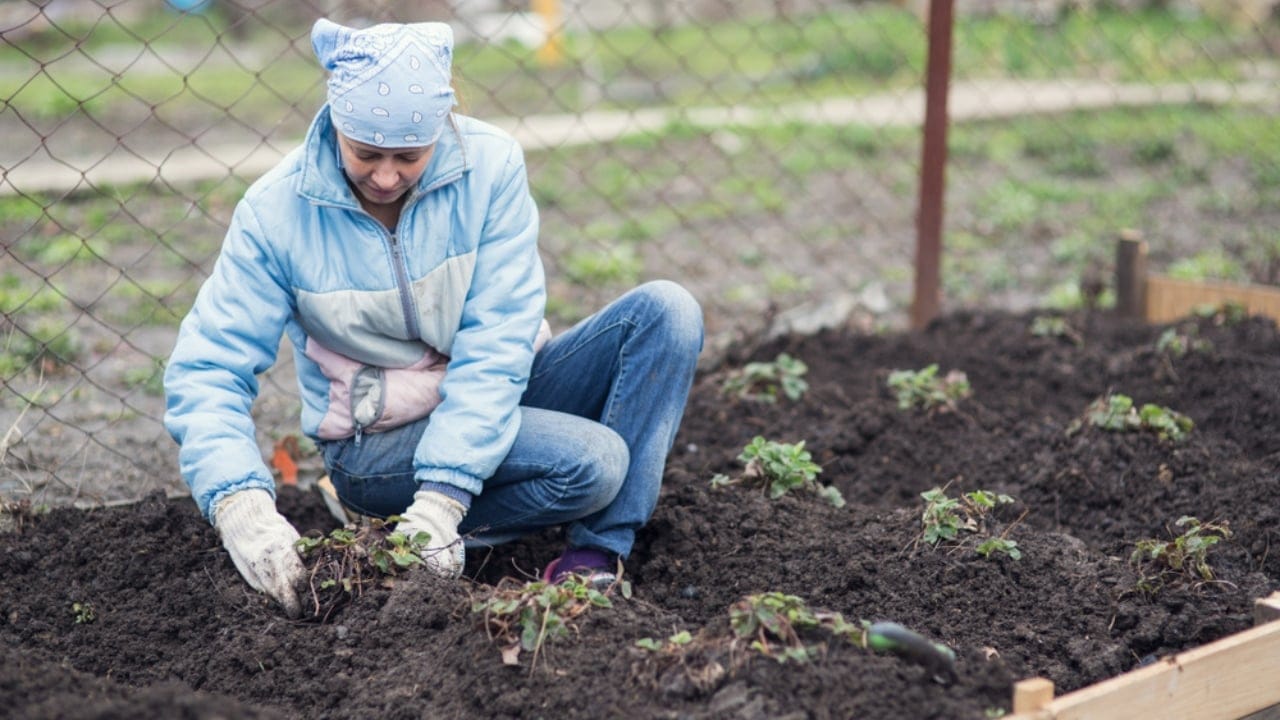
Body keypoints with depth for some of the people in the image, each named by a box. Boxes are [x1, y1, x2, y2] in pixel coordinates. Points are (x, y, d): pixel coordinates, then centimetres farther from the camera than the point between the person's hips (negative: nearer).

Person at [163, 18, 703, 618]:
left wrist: (444, 496, -31)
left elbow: (497, 343, -19)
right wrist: (240, 507, -38)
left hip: (495, 402, 4)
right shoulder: (278, 210, -17)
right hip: (378, 438, -4)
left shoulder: (489, 164, -15)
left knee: (665, 310, -18)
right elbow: (204, 371, -19)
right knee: (592, 461, -29)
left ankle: (599, 550, -16)